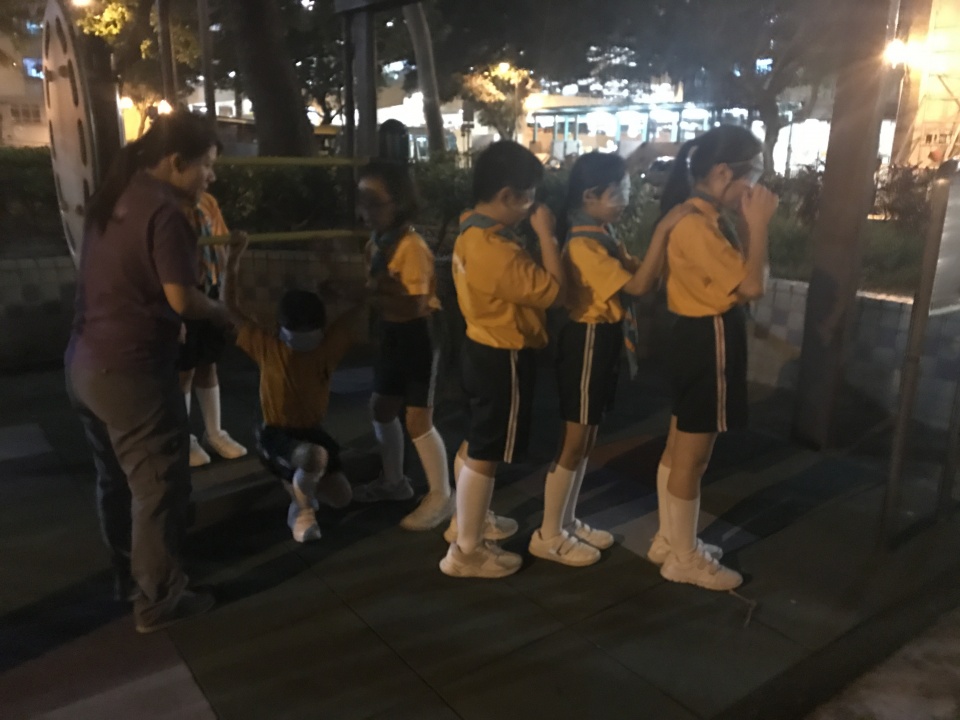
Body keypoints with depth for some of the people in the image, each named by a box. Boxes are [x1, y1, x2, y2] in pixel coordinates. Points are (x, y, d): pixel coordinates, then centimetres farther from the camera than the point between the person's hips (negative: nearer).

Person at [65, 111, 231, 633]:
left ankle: (128, 574, 37)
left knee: (115, 478, 21)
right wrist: (221, 312, -2)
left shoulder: (113, 197, 10)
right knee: (158, 486, 3)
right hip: (132, 371, -9)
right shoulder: (163, 211, -17)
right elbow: (181, 299, -20)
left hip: (85, 362, 9)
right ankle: (157, 600, 15)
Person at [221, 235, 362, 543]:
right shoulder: (267, 346, -11)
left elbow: (361, 307, -5)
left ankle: (299, 483, 30)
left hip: (313, 431, 4)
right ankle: (301, 509, -5)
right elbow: (232, 307, -12)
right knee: (316, 457, -38)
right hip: (277, 434, -4)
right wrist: (232, 262, -22)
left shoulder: (328, 344, -6)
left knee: (342, 498, -4)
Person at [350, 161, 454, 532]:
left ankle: (441, 497, 12)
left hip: (418, 335, -9)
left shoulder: (412, 246, -22)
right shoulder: (376, 243, 4)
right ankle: (393, 480, 37)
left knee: (418, 420, -4)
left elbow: (414, 306, -28)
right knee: (382, 407, 18)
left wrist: (370, 295, -28)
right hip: (392, 334, 9)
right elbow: (378, 289, 11)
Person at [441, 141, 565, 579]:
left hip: (482, 348, 10)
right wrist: (546, 234, -17)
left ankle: (467, 520, 41)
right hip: (504, 359, -10)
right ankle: (466, 551, 16)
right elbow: (554, 291, -24)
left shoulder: (471, 231, 4)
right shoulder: (498, 251, -28)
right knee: (486, 454, 2)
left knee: (475, 442, 23)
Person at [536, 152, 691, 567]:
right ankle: (548, 535, 13)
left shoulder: (605, 236, 11)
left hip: (605, 341, 9)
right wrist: (662, 230, -27)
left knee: (586, 439, 16)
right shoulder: (583, 245, -19)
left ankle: (568, 522, 29)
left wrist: (668, 238, -7)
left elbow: (643, 275, 5)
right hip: (587, 342, -9)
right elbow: (638, 286, -25)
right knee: (574, 442, 0)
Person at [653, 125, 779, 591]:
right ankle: (684, 560, 18)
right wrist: (757, 223, -14)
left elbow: (737, 278, 9)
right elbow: (752, 286, -23)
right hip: (708, 341, -10)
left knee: (680, 447, 18)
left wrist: (746, 222, 1)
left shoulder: (707, 217, 9)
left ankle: (670, 540, 33)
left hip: (704, 337, 10)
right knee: (693, 456, 2)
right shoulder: (697, 224, -22)